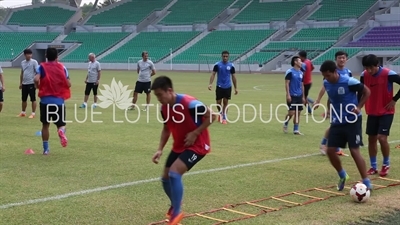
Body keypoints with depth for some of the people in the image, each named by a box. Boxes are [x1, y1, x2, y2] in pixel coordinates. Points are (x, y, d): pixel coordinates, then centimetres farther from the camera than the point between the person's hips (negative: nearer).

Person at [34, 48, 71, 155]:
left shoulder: (42, 67, 1)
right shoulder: (62, 67, 5)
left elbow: (36, 79, -15)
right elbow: (68, 84, 3)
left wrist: (38, 87, 6)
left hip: (45, 101, 0)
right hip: (59, 101, 0)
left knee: (45, 125, 15)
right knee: (61, 124, 12)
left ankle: (46, 149, 16)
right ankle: (61, 131, -25)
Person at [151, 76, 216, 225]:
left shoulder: (189, 103, -27)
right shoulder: (164, 108, -3)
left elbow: (212, 116, -18)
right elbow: (166, 129, 12)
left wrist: (195, 133, -23)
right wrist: (160, 149, 2)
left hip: (197, 145, -8)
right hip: (179, 146, 8)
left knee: (174, 173, -24)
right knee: (166, 178, 9)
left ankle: (176, 213, -10)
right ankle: (174, 206, 38)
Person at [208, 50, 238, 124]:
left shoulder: (231, 65, 0)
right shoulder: (217, 65, -3)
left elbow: (233, 77, 6)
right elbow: (213, 74, -3)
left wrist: (236, 88, 5)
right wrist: (210, 84, -17)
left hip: (228, 87, 0)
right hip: (219, 86, 0)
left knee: (225, 102, 1)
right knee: (218, 102, 4)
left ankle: (224, 118, 10)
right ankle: (220, 114, 32)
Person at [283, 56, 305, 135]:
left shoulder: (301, 73, 12)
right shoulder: (290, 72, -7)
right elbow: (286, 83, -9)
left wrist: (303, 96, 15)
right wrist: (288, 95, -15)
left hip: (299, 96, 6)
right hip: (292, 96, -6)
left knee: (298, 113, 5)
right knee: (291, 112, -9)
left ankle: (296, 130, 12)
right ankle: (285, 124, 18)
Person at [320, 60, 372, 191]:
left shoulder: (349, 82, -20)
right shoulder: (326, 83, -1)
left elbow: (367, 92, -6)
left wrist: (359, 107, -16)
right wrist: (330, 112, 11)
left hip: (352, 121, -6)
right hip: (336, 122, 6)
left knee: (355, 151, -9)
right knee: (330, 150, 1)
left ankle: (367, 183, -1)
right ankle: (342, 176, 25)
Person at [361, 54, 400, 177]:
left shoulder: (388, 74, -20)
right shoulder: (364, 75, -5)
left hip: (386, 112, -5)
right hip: (372, 112, 5)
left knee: (382, 138, -14)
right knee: (371, 139, 7)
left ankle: (386, 164, 8)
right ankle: (373, 167, 19)